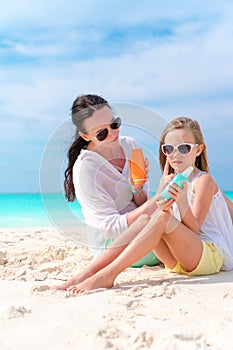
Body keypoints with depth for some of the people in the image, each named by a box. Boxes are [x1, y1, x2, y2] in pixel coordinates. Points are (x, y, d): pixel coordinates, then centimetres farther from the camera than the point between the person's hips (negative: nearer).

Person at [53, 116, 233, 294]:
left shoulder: (204, 180, -5)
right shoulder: (173, 180, 14)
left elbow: (194, 229, -12)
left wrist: (182, 201, -29)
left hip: (214, 255, -5)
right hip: (178, 262, 5)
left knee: (163, 218, -28)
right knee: (146, 219, -19)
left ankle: (108, 275, -38)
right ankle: (86, 273, -29)